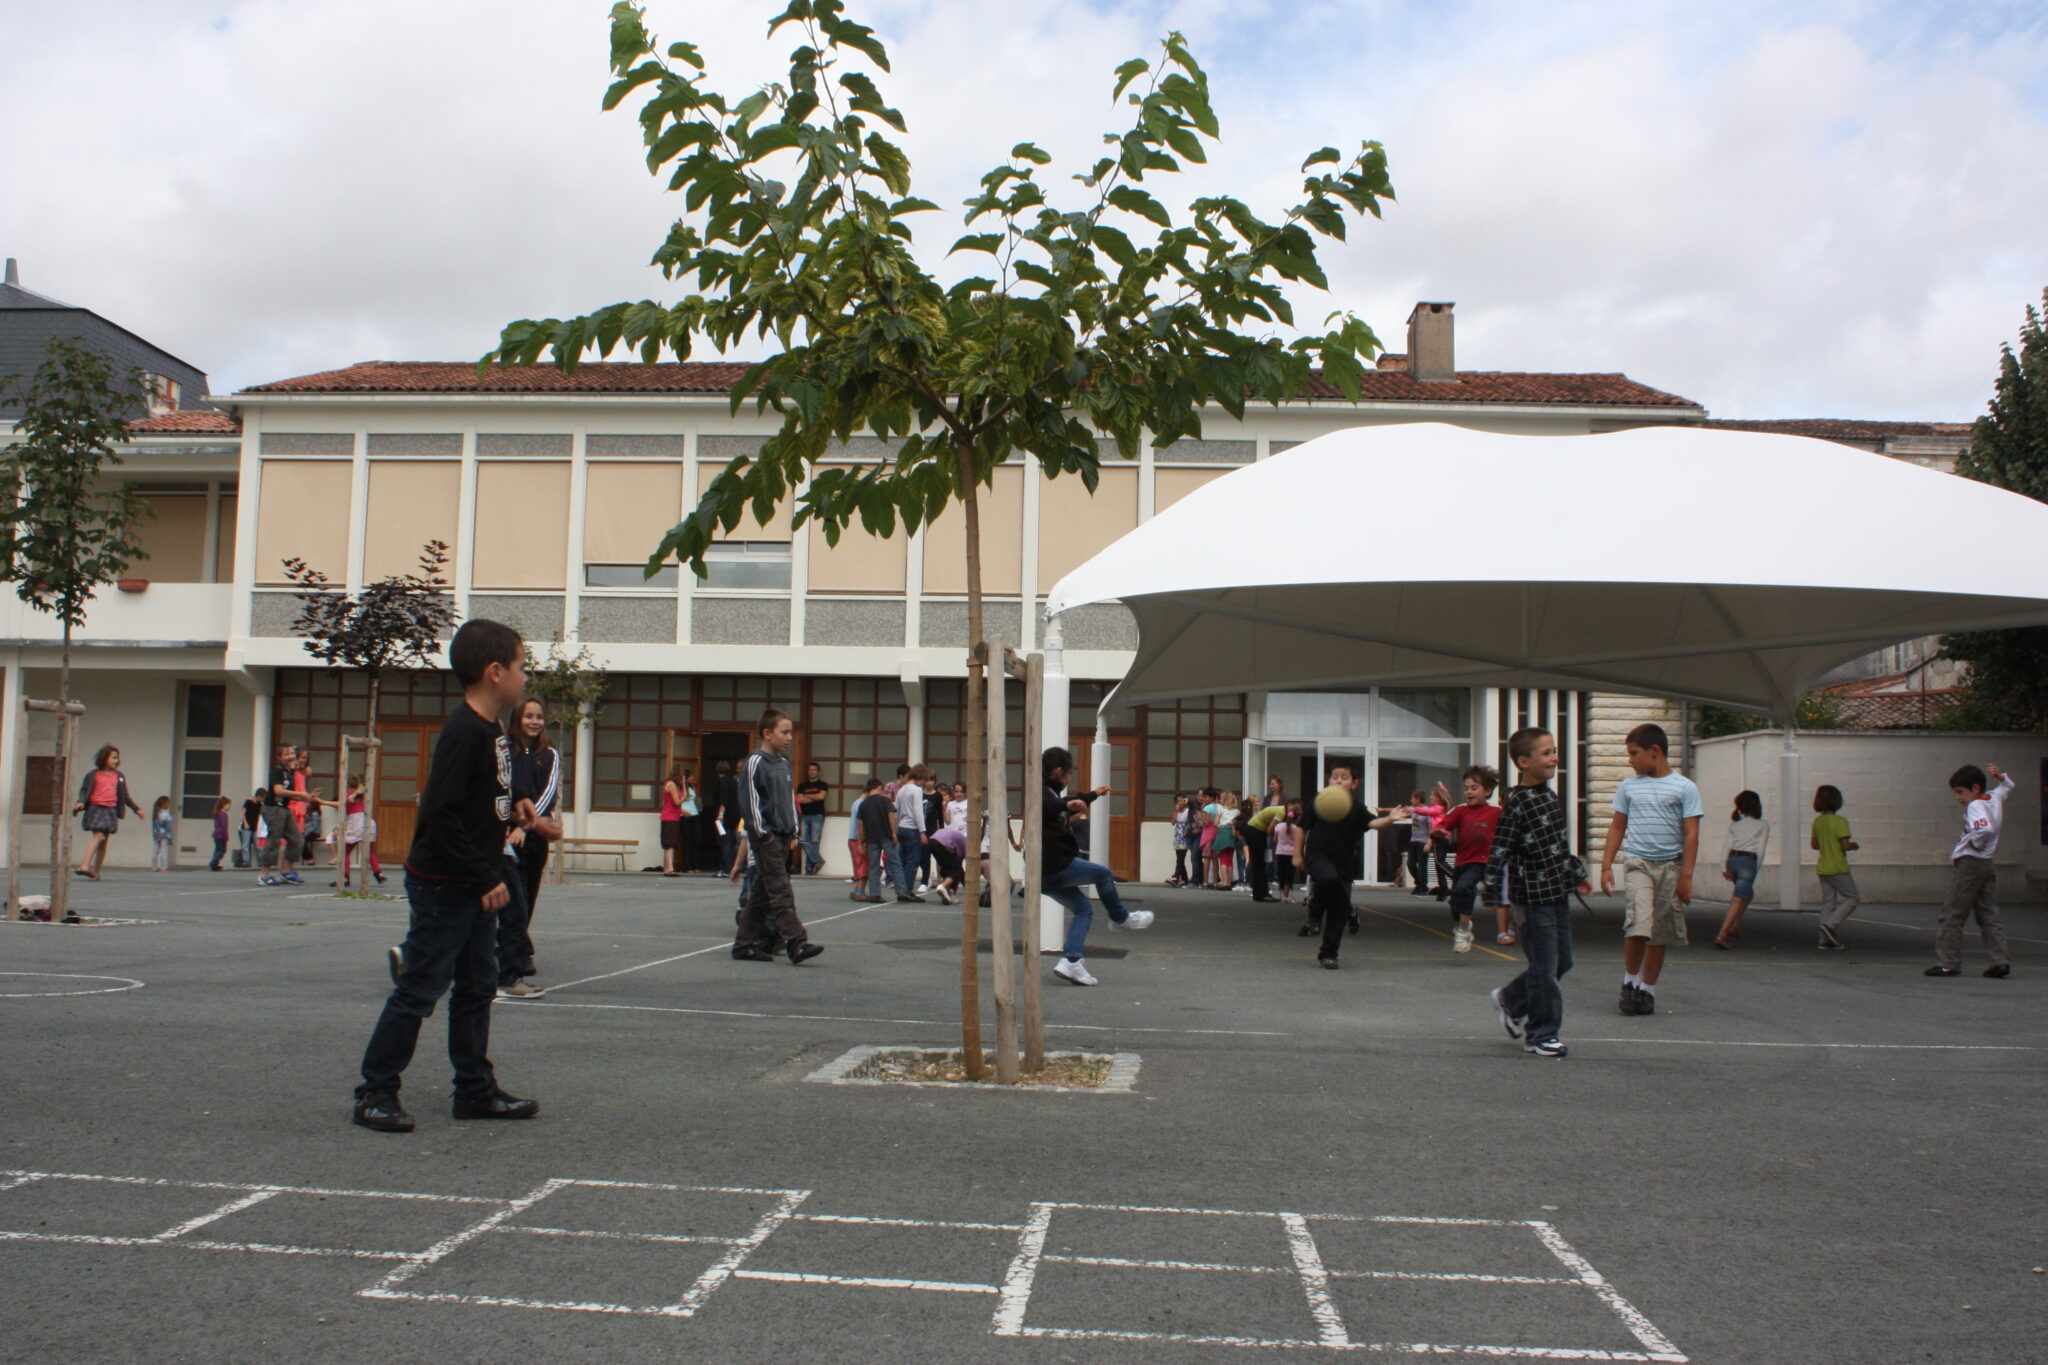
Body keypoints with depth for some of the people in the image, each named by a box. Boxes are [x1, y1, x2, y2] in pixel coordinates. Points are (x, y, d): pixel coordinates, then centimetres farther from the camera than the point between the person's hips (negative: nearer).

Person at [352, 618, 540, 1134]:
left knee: (477, 987, 14)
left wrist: (509, 811, 5)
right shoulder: (463, 733, -20)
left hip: (476, 887, 10)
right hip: (443, 887, -10)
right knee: (419, 990, -1)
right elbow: (441, 814, -25)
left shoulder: (491, 732, 10)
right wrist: (485, 879, -23)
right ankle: (376, 1092, 10)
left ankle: (476, 1091, 22)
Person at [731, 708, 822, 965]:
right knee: (781, 893, -13)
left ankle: (745, 945, 16)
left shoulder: (784, 763, 16)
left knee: (761, 894, 10)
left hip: (783, 837, 8)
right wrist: (762, 834, -14)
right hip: (766, 837, -8)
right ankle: (797, 944, -19)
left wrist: (793, 833, 16)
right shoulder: (756, 761, -9)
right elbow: (751, 800, -12)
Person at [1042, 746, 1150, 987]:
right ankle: (1121, 918, 30)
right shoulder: (1043, 793, -14)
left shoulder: (1049, 793, 18)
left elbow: (1073, 804, 38)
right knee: (1103, 874, 10)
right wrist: (1068, 804, -59)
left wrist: (1095, 794, 51)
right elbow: (1046, 806, -41)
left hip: (1047, 873, 10)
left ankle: (1070, 960, -4)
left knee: (1083, 909, 11)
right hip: (1057, 866, -10)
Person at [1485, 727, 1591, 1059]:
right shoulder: (1516, 804, -15)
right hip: (1535, 897, -8)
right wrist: (1494, 895, -22)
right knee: (1545, 966, -2)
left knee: (1562, 961, 14)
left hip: (1558, 893, 8)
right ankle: (1541, 1034, 11)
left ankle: (1509, 1000, 32)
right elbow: (1498, 851, -18)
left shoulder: (1550, 797, 12)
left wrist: (1577, 873, 31)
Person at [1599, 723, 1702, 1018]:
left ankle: (1647, 989, 17)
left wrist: (1686, 875, -8)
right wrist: (1606, 866, 7)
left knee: (1660, 932, 5)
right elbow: (1617, 827, 14)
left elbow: (1691, 834, -2)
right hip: (1637, 862, 0)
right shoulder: (1629, 786, 9)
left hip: (1671, 864, 0)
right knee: (1639, 923, -18)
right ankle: (1630, 980, 1)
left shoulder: (1684, 788, 0)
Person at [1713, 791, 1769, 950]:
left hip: (1732, 859, 5)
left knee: (1748, 892, 29)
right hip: (1748, 861, -5)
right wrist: (1756, 869, 4)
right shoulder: (1763, 825, 6)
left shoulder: (1735, 824, 16)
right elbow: (1761, 850, -2)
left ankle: (1736, 926, 23)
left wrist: (1724, 867, 1)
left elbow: (1728, 845, 6)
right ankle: (1721, 935, -18)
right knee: (1738, 900, -7)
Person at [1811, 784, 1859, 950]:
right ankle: (1831, 925, -10)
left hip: (1823, 868, 7)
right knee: (1852, 898, 6)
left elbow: (1813, 845, 14)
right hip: (1838, 868, -7)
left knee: (1828, 903, 10)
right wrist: (1853, 845, 1)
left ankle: (1826, 939, 8)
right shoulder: (1840, 822, -15)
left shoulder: (1817, 821, 7)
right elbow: (1845, 845, -19)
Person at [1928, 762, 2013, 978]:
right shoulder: (1995, 798, 11)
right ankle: (2001, 959, 0)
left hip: (1969, 862, -9)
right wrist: (1998, 776, 13)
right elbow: (2007, 786, 33)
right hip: (1988, 865, 9)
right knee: (1989, 915, 9)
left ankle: (1947, 963, -4)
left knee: (1952, 915, -4)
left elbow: (1984, 828, -32)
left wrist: (1974, 845, -16)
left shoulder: (1975, 806, -14)